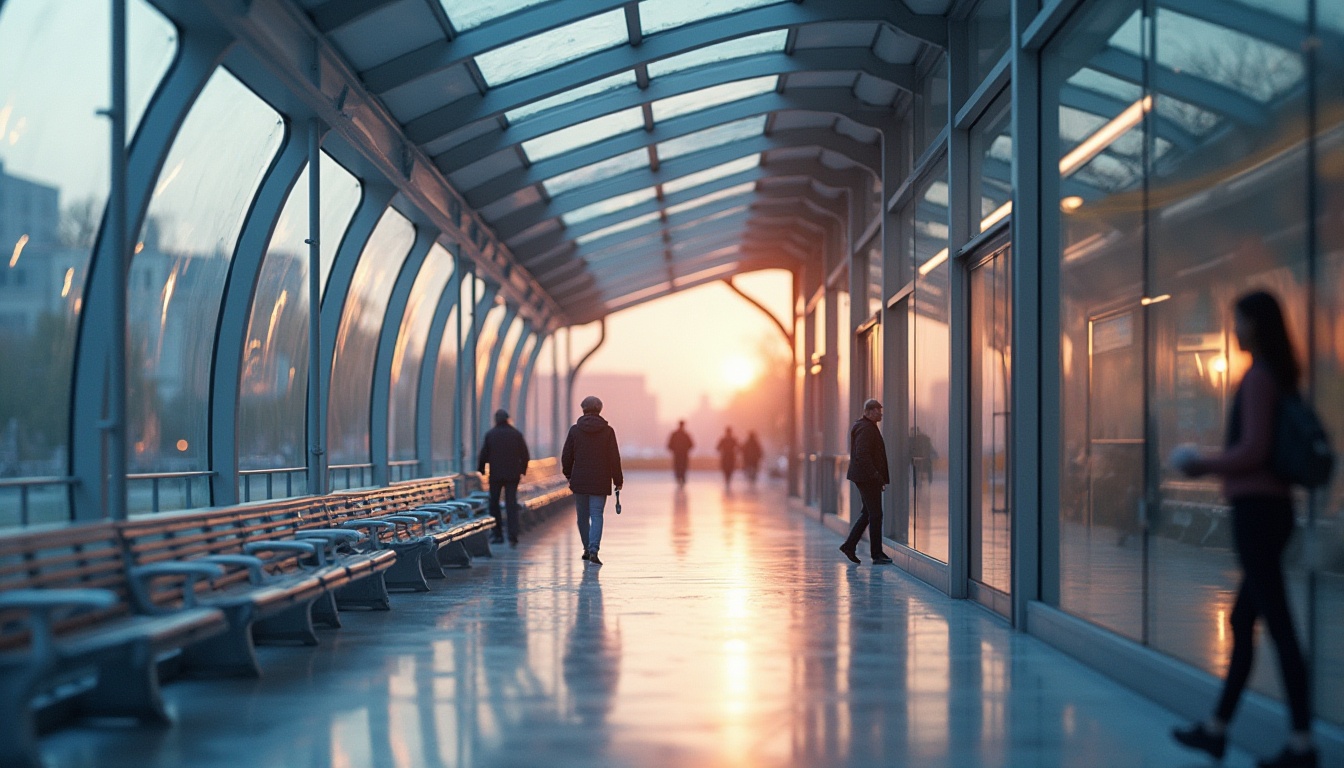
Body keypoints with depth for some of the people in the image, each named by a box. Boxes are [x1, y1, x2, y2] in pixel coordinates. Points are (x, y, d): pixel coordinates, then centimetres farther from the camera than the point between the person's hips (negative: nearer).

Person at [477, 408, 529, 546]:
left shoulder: (490, 435, -3)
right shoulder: (517, 434, 2)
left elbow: (483, 455, -2)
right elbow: (525, 456, 4)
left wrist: (480, 470, 11)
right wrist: (522, 470, 16)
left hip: (496, 474, -1)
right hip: (513, 475, 1)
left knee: (494, 504, 12)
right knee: (512, 504, 1)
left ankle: (498, 534, 12)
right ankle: (513, 536, -10)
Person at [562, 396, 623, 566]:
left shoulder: (575, 430, -1)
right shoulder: (607, 431, -3)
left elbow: (566, 456, 2)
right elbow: (614, 458, -2)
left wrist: (568, 475, 18)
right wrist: (618, 480, 6)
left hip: (579, 481, 1)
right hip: (600, 482, -1)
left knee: (583, 517, 14)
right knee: (596, 515, -3)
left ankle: (587, 549, 23)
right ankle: (593, 550, -19)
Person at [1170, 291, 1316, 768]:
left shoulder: (1258, 376, -13)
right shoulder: (1280, 376, 15)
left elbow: (1253, 449, -19)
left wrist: (1204, 466, -6)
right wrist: (1214, 464, 19)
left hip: (1255, 509, -10)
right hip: (1272, 507, 10)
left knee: (1277, 624, -8)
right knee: (1242, 623, 14)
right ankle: (1217, 729, 21)